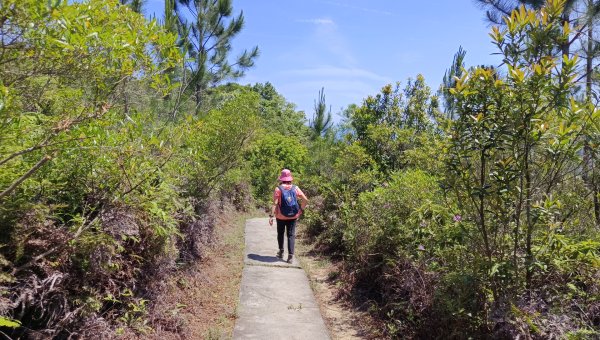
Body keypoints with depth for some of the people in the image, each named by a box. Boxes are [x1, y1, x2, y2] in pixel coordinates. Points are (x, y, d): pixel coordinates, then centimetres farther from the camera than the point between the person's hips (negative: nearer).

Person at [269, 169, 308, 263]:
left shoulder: (278, 189, -11)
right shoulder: (295, 188, -3)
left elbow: (275, 204, -16)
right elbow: (305, 200, -5)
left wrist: (271, 216, -16)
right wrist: (301, 210, 7)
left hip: (281, 217, -1)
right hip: (293, 216, 1)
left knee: (280, 233, 20)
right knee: (291, 235, 5)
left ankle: (281, 252, 30)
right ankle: (290, 255, -2)